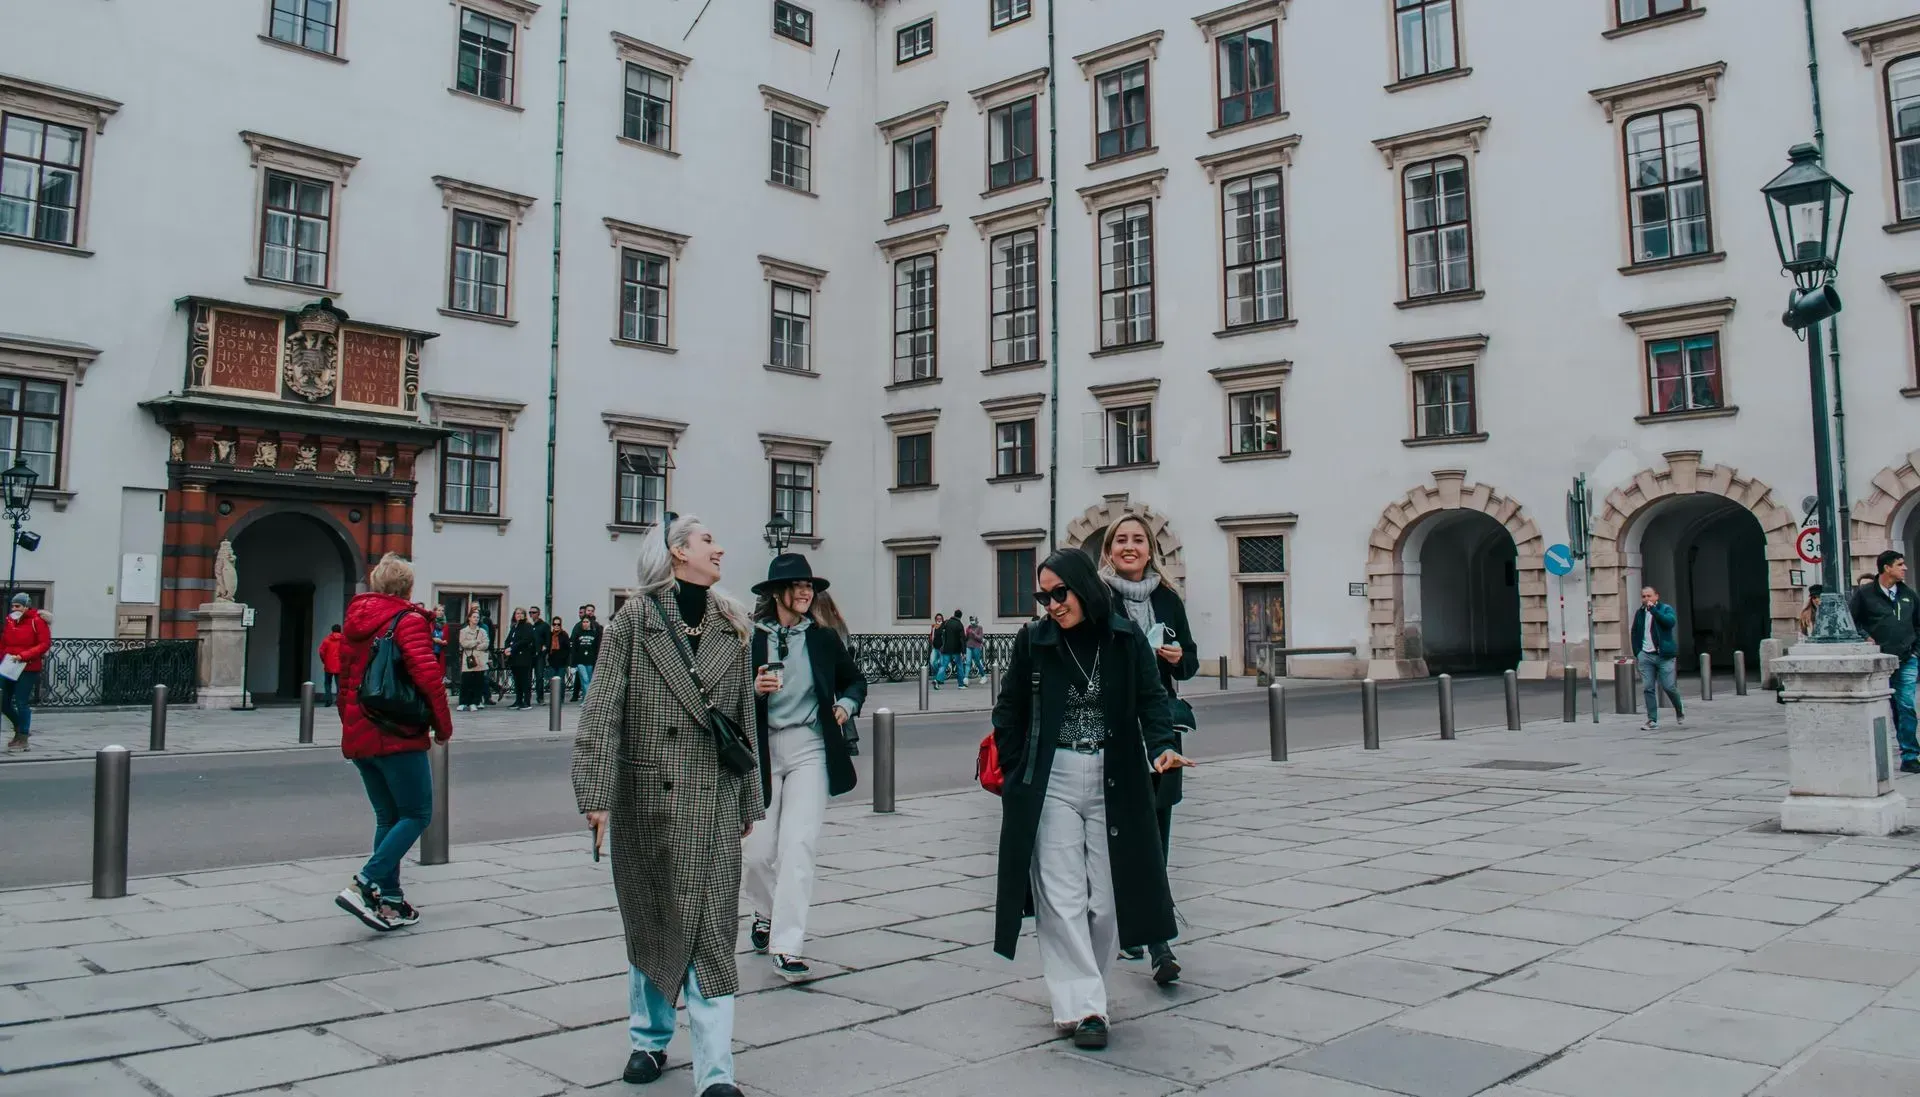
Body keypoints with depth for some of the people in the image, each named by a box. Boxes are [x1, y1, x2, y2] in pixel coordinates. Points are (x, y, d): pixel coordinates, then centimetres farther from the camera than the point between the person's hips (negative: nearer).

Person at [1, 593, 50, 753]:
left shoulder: (37, 621, -9)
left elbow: (45, 644, -14)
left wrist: (23, 656, -21)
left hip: (28, 669, -6)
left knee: (22, 703, -4)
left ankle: (23, 739, 6)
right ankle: (22, 729, 29)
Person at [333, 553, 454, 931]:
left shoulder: (355, 621, 13)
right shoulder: (408, 620, -9)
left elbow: (344, 678, 18)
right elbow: (427, 676, -19)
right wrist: (443, 726, -8)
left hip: (359, 738, 8)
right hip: (398, 737, -8)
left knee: (388, 818, 15)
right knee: (417, 814, 0)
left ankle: (389, 900, 14)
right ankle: (365, 886, -14)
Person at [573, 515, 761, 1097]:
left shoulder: (732, 628, 9)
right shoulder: (635, 619, -1)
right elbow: (602, 710, -7)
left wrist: (749, 802, 14)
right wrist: (597, 795, -15)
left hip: (714, 801, 2)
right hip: (648, 796, -1)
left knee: (711, 928, -3)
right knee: (651, 921, 13)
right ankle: (649, 1039, 32)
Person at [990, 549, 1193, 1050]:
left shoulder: (1127, 639, 0)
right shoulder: (1033, 641, 1)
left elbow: (1152, 698, 0)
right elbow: (1009, 709, 9)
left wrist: (1162, 746, -18)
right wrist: (1015, 773, 3)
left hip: (1113, 782, 1)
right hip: (1052, 781, 0)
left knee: (1107, 897, 6)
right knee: (1062, 897, -4)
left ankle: (1080, 989, 24)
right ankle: (1083, 1005, 2)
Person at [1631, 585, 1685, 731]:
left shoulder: (1666, 609, 1)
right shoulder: (1640, 613, 12)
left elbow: (1670, 621, -21)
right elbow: (1634, 634, 17)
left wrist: (1653, 609, -21)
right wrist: (1637, 653, 10)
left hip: (1663, 655, -3)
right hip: (1645, 656, 3)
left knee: (1669, 687, -2)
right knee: (1648, 688, -1)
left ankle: (1680, 711, 26)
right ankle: (1652, 721, 2)